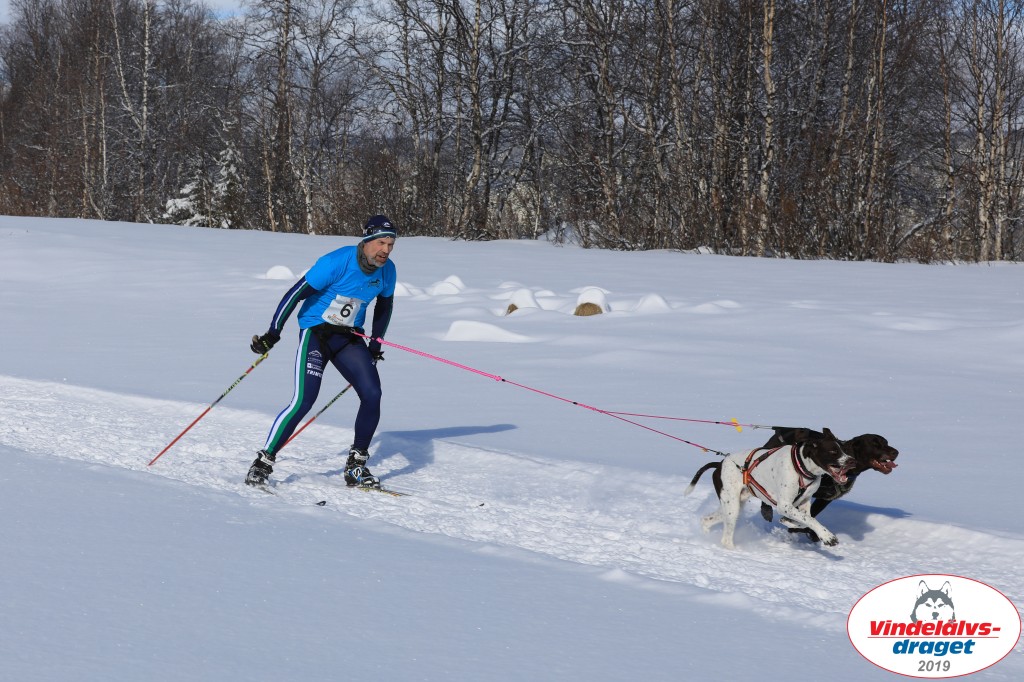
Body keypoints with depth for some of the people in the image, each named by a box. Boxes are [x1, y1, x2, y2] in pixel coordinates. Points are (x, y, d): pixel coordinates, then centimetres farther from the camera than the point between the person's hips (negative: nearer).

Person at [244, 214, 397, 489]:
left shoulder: (387, 271, -2)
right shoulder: (337, 262, -21)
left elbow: (384, 305, 18)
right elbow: (296, 293, -18)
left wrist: (376, 344, 18)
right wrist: (273, 333, -19)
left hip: (350, 338, 6)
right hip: (316, 331, -6)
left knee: (372, 394, -11)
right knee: (304, 400, -18)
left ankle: (356, 466, 2)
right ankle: (263, 462, -7)